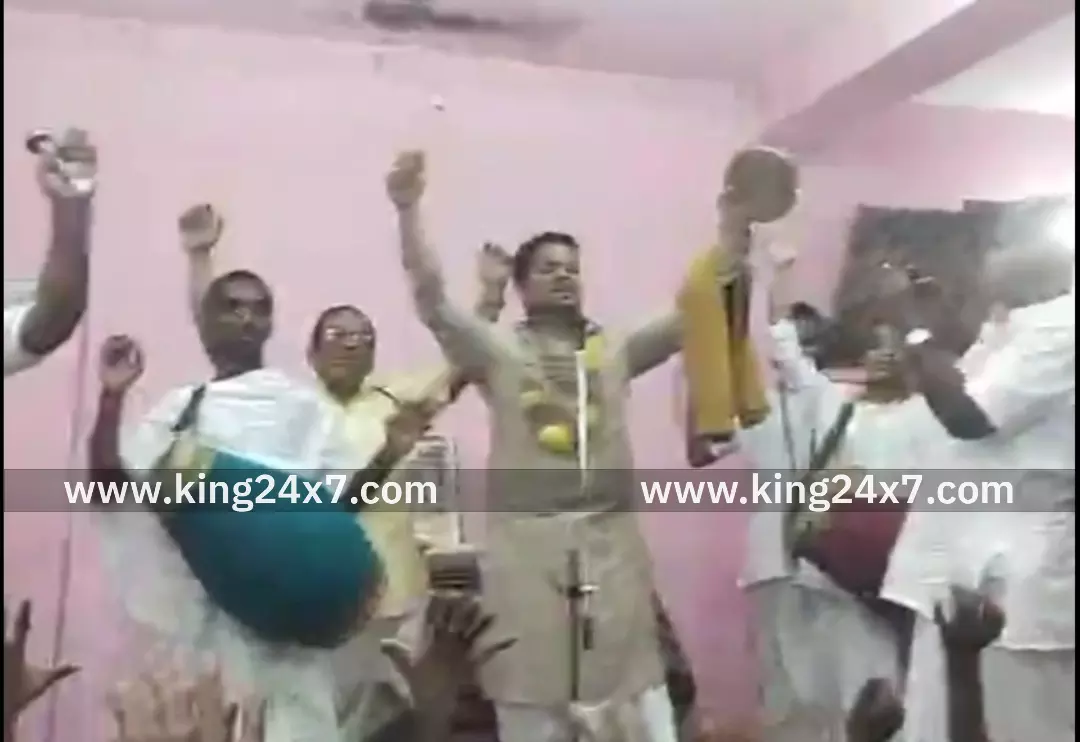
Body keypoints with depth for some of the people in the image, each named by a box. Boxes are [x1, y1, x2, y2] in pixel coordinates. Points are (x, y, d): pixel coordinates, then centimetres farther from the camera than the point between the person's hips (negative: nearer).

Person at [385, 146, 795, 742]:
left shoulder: (614, 352, 12)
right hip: (526, 541, -2)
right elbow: (431, 301, -7)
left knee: (641, 685, 7)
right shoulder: (499, 352, 4)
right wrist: (408, 210, -16)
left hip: (610, 539, 3)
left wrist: (738, 228, 1)